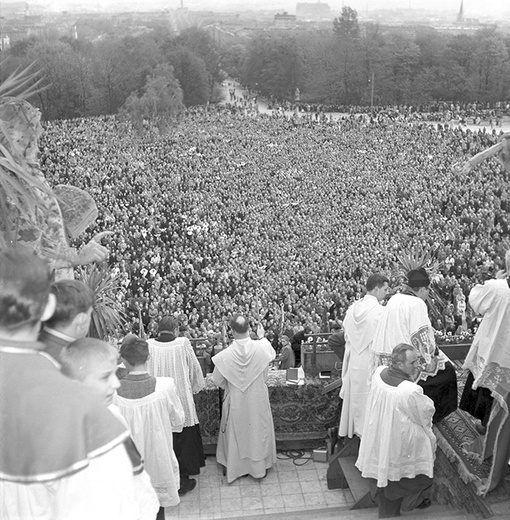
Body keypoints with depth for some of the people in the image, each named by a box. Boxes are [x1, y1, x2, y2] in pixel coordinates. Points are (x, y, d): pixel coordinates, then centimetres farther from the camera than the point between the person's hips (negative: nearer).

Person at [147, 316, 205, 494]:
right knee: (183, 441, 15)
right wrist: (195, 388, 19)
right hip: (181, 401, -2)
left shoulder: (148, 346, -8)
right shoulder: (183, 343, -11)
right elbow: (195, 368, 1)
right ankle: (182, 481, 25)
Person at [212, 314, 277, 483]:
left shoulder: (225, 355, -25)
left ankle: (234, 468, 37)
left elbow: (218, 380, -10)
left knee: (236, 434, 20)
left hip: (236, 403, -1)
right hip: (258, 401, 1)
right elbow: (272, 354, 3)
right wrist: (263, 337, 20)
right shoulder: (262, 347, -23)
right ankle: (259, 467, 37)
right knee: (259, 431, 21)